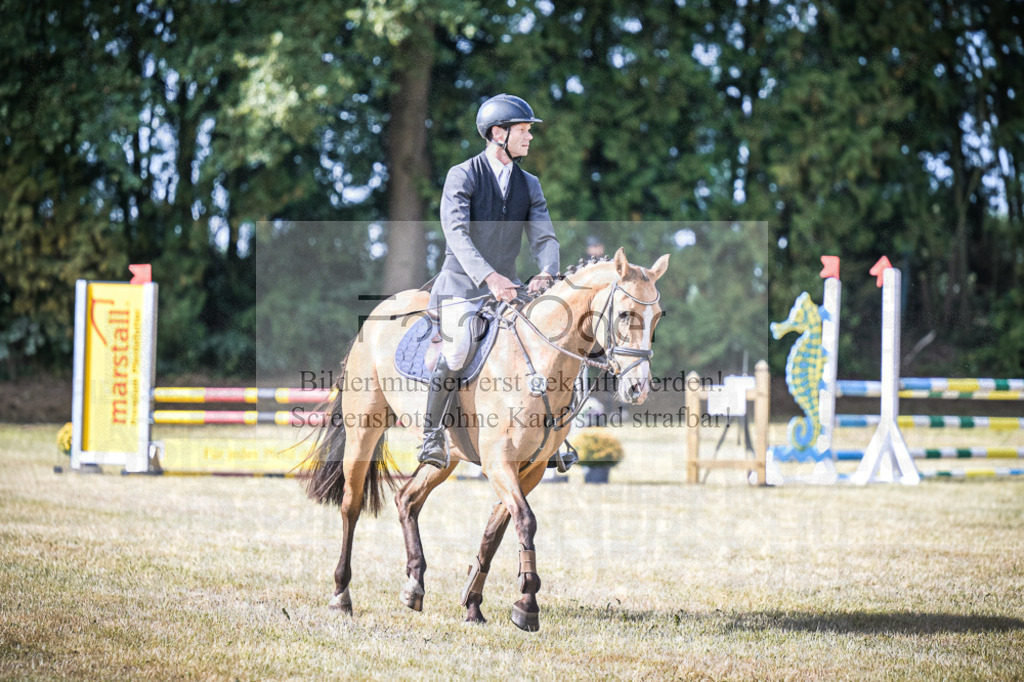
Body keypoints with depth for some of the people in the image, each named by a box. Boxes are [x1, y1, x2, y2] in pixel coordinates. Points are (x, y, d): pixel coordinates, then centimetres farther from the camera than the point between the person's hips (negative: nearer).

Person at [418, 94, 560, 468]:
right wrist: (488, 276, -34)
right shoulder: (462, 176, -6)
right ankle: (431, 433, -11)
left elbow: (544, 237, 2)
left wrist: (545, 273, -22)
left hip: (507, 288, 5)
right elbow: (456, 233, -19)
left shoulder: (529, 185, 11)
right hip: (462, 287, -5)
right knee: (458, 347, -29)